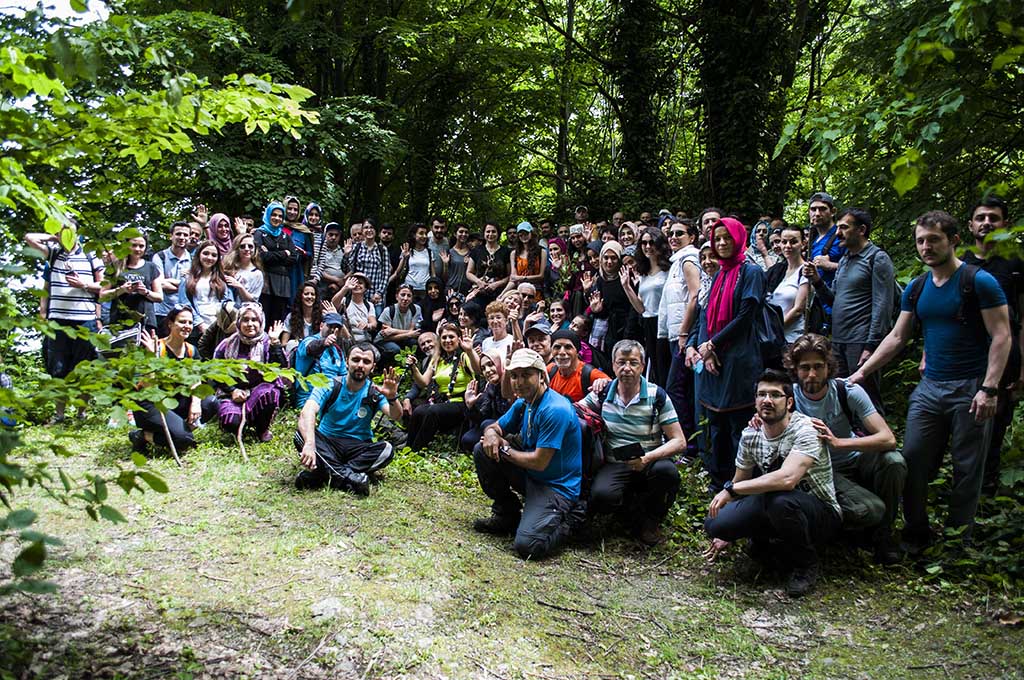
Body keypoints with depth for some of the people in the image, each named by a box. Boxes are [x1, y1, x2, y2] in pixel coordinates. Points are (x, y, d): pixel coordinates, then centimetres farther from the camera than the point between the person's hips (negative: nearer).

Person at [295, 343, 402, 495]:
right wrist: (310, 444, -46)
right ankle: (348, 476, -39)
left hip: (359, 447, 1)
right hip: (326, 444, -1)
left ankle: (323, 474, -34)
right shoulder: (330, 386, -8)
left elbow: (395, 416, -19)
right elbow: (307, 412, -26)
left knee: (387, 449, -29)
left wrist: (392, 398, -43)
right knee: (302, 434, -30)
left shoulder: (375, 392, -2)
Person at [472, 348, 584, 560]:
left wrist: (505, 450, -10)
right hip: (529, 476, 8)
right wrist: (491, 435, -13)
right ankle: (507, 515, 10)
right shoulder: (523, 403, 4)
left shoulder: (556, 410, -23)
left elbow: (539, 462, -24)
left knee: (527, 545, -27)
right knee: (483, 450, -3)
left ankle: (566, 521, 5)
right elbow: (493, 427, 13)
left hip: (557, 486, -8)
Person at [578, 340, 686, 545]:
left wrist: (648, 458, -25)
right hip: (615, 465, 1)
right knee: (600, 497, -31)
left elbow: (679, 442, -9)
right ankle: (635, 508, 6)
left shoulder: (656, 395, -5)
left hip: (650, 464, -1)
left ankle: (648, 519, -3)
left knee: (667, 471, -35)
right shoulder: (603, 393, 2)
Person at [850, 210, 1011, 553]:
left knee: (967, 471, 4)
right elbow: (896, 338, 14)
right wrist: (861, 372, 7)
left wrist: (989, 388, -19)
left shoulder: (979, 282, -7)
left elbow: (1001, 336, -11)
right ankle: (917, 534, 19)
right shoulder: (916, 289, 10)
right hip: (929, 388, 5)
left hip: (970, 390, -5)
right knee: (912, 461, 3)